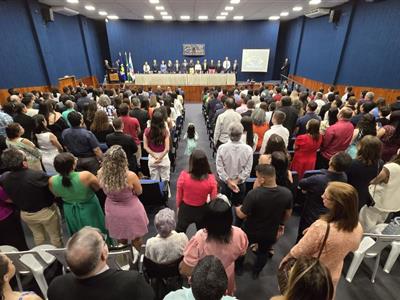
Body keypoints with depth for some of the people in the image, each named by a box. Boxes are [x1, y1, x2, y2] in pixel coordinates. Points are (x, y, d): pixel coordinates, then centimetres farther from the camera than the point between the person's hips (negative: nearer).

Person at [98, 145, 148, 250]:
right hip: (131, 210, -4)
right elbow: (139, 192, -13)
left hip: (112, 210, 4)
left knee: (120, 238, 31)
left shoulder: (101, 173, -22)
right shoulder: (130, 176, -34)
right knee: (136, 238, 24)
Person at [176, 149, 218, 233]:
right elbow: (213, 199, -11)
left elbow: (179, 195, -9)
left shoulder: (183, 175, -26)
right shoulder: (211, 179, -25)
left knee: (179, 233, 27)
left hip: (185, 209, 0)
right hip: (202, 210, 1)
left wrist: (178, 206, 11)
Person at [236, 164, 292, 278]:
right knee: (264, 252, 31)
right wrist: (281, 224, 17)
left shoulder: (254, 194, -35)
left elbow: (241, 215, -24)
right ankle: (256, 272, 53)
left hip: (251, 231, -3)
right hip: (271, 233, 3)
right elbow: (288, 213, -2)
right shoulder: (287, 193, -19)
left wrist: (237, 208, -1)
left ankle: (238, 267, 51)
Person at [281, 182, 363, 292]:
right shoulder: (358, 228, -21)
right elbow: (353, 248, 3)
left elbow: (298, 251, -24)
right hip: (333, 276, 6)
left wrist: (285, 259, -4)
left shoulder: (321, 227, -40)